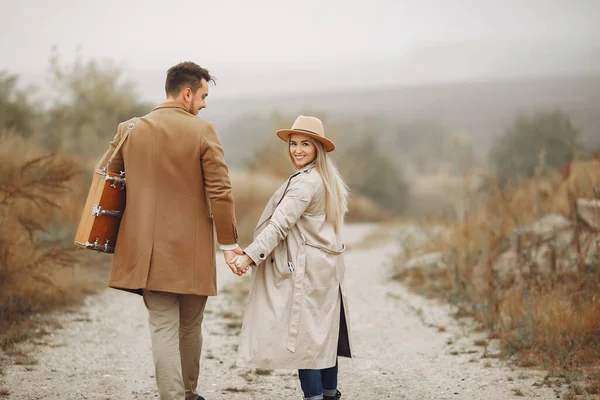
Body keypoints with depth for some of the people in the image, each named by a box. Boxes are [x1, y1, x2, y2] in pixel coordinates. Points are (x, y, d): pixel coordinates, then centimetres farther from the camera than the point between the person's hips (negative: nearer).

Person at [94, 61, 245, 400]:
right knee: (190, 327, 16)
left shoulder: (130, 130, 2)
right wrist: (229, 243, -4)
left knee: (164, 328, 2)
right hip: (192, 250, -2)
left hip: (148, 249, 2)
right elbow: (220, 192, -11)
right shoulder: (202, 131, -8)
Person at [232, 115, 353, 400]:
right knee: (323, 333, 14)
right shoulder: (328, 178, 14)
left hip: (305, 270, -10)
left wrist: (250, 255, -26)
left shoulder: (305, 182, -16)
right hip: (325, 267, 10)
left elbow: (280, 224, -23)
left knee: (303, 335, -7)